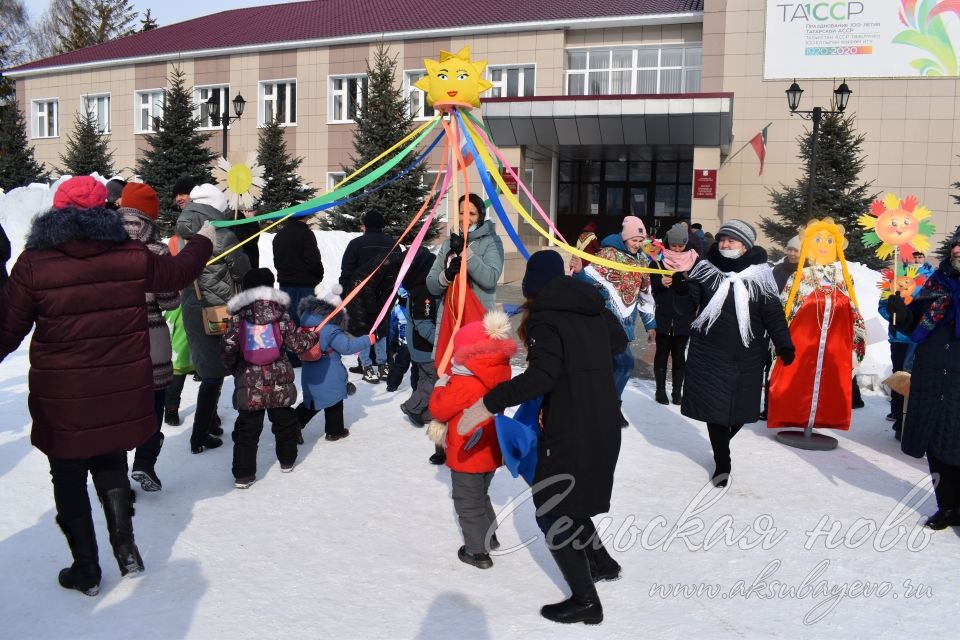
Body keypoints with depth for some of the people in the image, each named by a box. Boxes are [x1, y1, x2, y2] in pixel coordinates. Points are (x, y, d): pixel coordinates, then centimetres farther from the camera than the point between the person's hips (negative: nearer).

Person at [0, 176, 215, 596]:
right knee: (112, 469, 24)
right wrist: (203, 241, 31)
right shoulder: (131, 257, -6)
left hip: (62, 399, -2)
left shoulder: (34, 264, -12)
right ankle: (125, 550, 26)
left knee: (69, 480, 14)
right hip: (120, 393, 3)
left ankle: (86, 570, 22)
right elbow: (176, 273, 13)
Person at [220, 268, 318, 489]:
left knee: (247, 427, 5)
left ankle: (243, 474, 2)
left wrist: (233, 368, 13)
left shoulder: (238, 316, -3)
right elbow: (296, 342, -1)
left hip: (249, 384, -1)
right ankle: (287, 461, 36)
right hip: (280, 382, 1)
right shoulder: (280, 313, -3)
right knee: (285, 421, 21)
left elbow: (228, 349, -6)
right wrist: (312, 335, 19)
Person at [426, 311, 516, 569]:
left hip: (467, 454, -8)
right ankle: (490, 536, 41)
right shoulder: (498, 375, -1)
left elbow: (439, 408, -17)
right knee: (481, 495, 27)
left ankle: (478, 551, 15)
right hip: (491, 451, 8)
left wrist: (440, 385, 0)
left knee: (468, 502, 7)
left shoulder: (463, 383, -28)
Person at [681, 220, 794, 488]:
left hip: (746, 358, 0)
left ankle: (722, 447, 38)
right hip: (709, 354, 0)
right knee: (714, 407, 0)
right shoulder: (706, 270, 3)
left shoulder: (759, 275, 0)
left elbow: (773, 313, -1)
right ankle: (722, 463, 17)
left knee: (739, 407, 8)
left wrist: (784, 344, -11)